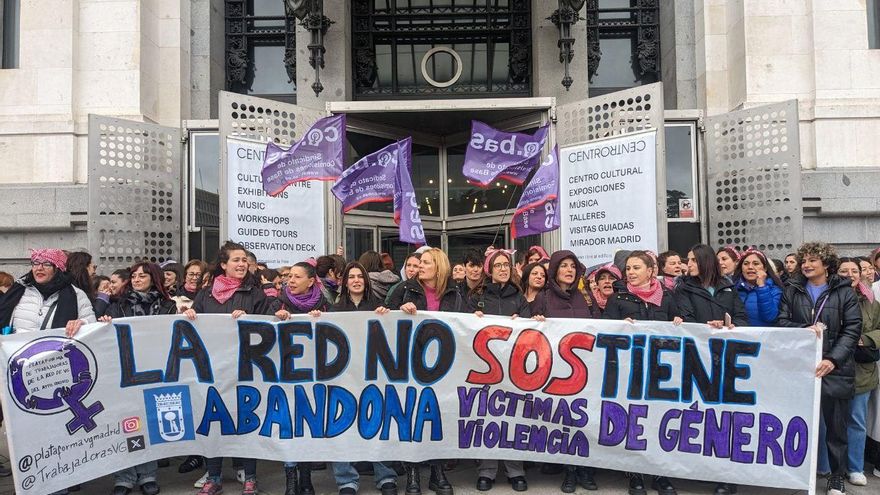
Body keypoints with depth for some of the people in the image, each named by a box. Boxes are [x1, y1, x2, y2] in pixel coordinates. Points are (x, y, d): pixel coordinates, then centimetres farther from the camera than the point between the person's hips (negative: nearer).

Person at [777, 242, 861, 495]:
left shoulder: (844, 291, 2)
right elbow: (782, 322, 3)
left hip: (835, 369, -1)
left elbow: (852, 330, -5)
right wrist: (804, 329, -17)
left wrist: (833, 359, -17)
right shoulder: (792, 290, 8)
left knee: (836, 425, 9)